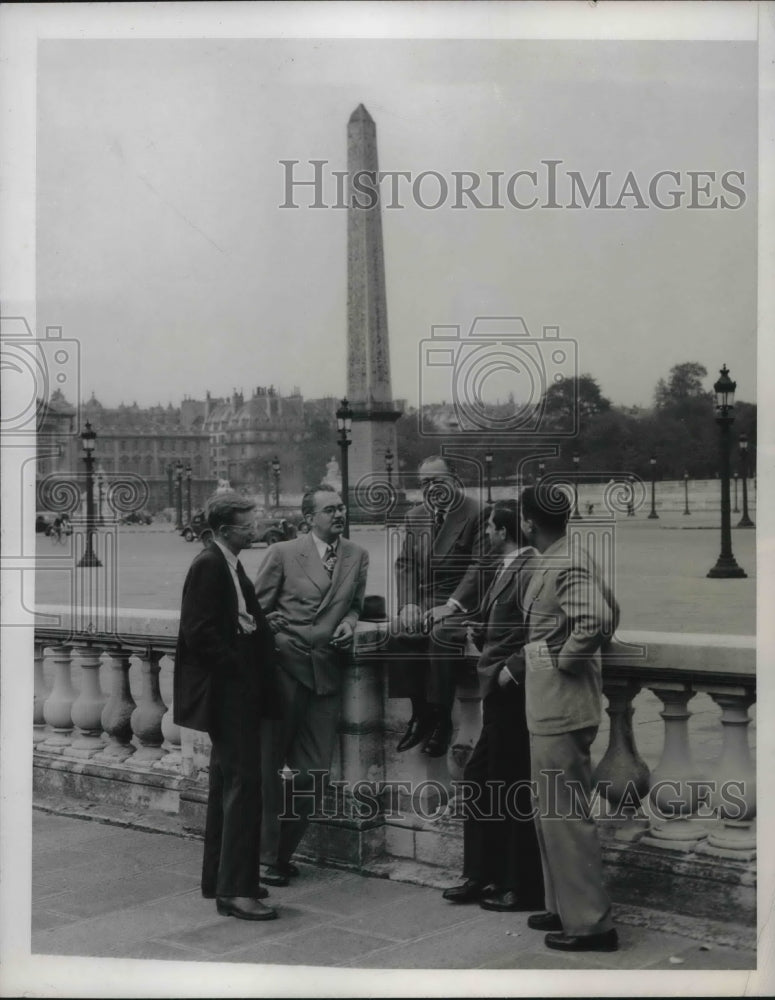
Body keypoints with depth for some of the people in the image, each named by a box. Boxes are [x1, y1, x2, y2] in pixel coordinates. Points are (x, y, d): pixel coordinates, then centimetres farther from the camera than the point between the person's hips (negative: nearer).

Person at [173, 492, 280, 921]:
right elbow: (199, 633, -21)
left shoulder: (227, 564, 13)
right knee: (243, 782, -10)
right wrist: (240, 667, -16)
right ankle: (234, 889, -6)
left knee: (227, 784, 15)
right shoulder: (209, 565, -16)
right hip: (228, 690, -10)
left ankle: (219, 879, 25)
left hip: (234, 692, 10)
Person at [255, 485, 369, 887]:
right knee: (269, 764, 1)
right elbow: (258, 608, 3)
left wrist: (349, 623, 1)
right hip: (285, 667, -4)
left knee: (313, 771, 4)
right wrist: (269, 634, -13)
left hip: (327, 672, 4)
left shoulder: (357, 557, 10)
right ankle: (265, 853, 13)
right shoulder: (283, 553, -1)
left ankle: (282, 853, 20)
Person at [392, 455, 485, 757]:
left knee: (442, 637, -33)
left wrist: (451, 605, -20)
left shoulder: (476, 514, -5)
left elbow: (478, 565, -11)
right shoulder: (414, 516, 14)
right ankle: (420, 715, -7)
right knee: (403, 637, -25)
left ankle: (441, 720, -15)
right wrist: (407, 604, -7)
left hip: (460, 601, -4)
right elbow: (405, 563, 10)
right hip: (422, 599, 5)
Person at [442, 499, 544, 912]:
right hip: (499, 693, 10)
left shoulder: (529, 569, -17)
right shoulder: (507, 569, 13)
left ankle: (522, 888, 12)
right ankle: (480, 876, 26)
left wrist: (512, 670, -20)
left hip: (513, 693, -10)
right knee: (479, 779, 16)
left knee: (514, 788, 0)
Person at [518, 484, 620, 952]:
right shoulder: (565, 559, 13)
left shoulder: (566, 566, -17)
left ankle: (590, 922, 2)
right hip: (551, 705, 11)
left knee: (564, 814, -5)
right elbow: (611, 611, 22)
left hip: (561, 706, -11)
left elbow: (598, 617, -31)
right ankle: (566, 906, 28)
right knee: (554, 811, 18)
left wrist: (566, 659, -18)